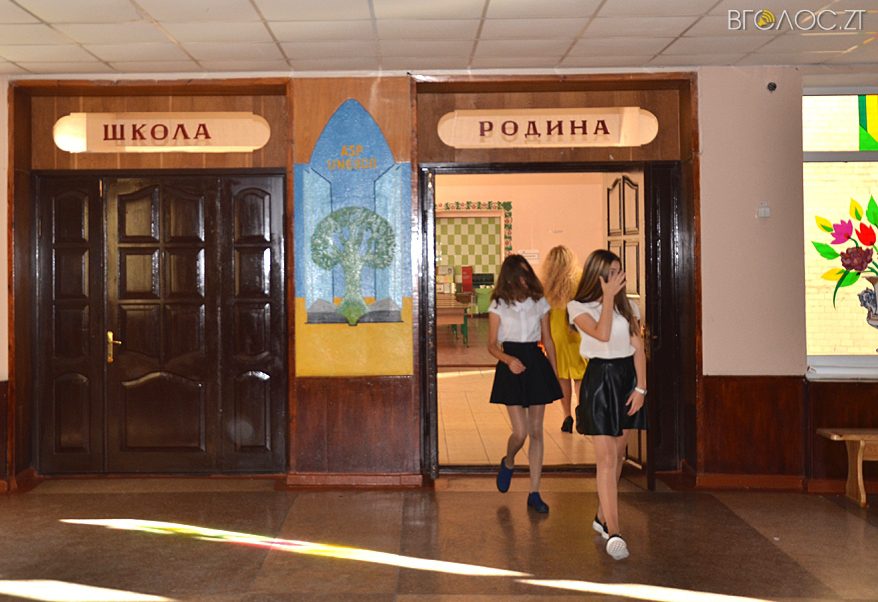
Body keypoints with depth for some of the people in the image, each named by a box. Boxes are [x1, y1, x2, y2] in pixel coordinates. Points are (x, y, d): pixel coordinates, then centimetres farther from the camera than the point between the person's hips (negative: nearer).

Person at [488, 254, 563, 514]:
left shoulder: (539, 303, 6)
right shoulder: (498, 306, -2)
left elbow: (548, 341, 12)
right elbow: (492, 344, -1)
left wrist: (555, 374, 10)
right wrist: (508, 360, -20)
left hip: (537, 365, 3)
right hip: (511, 368, -3)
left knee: (536, 432, 4)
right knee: (520, 432, -7)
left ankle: (534, 494, 12)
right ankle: (508, 463, 29)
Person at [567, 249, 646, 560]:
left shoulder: (627, 305, 9)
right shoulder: (578, 307, -3)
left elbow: (638, 347, 5)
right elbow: (601, 334, -20)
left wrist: (641, 386, -3)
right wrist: (608, 297, -15)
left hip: (628, 377, 5)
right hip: (599, 379, -5)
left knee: (618, 454, 12)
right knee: (605, 458, -11)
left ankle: (603, 516, 28)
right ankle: (613, 533, -13)